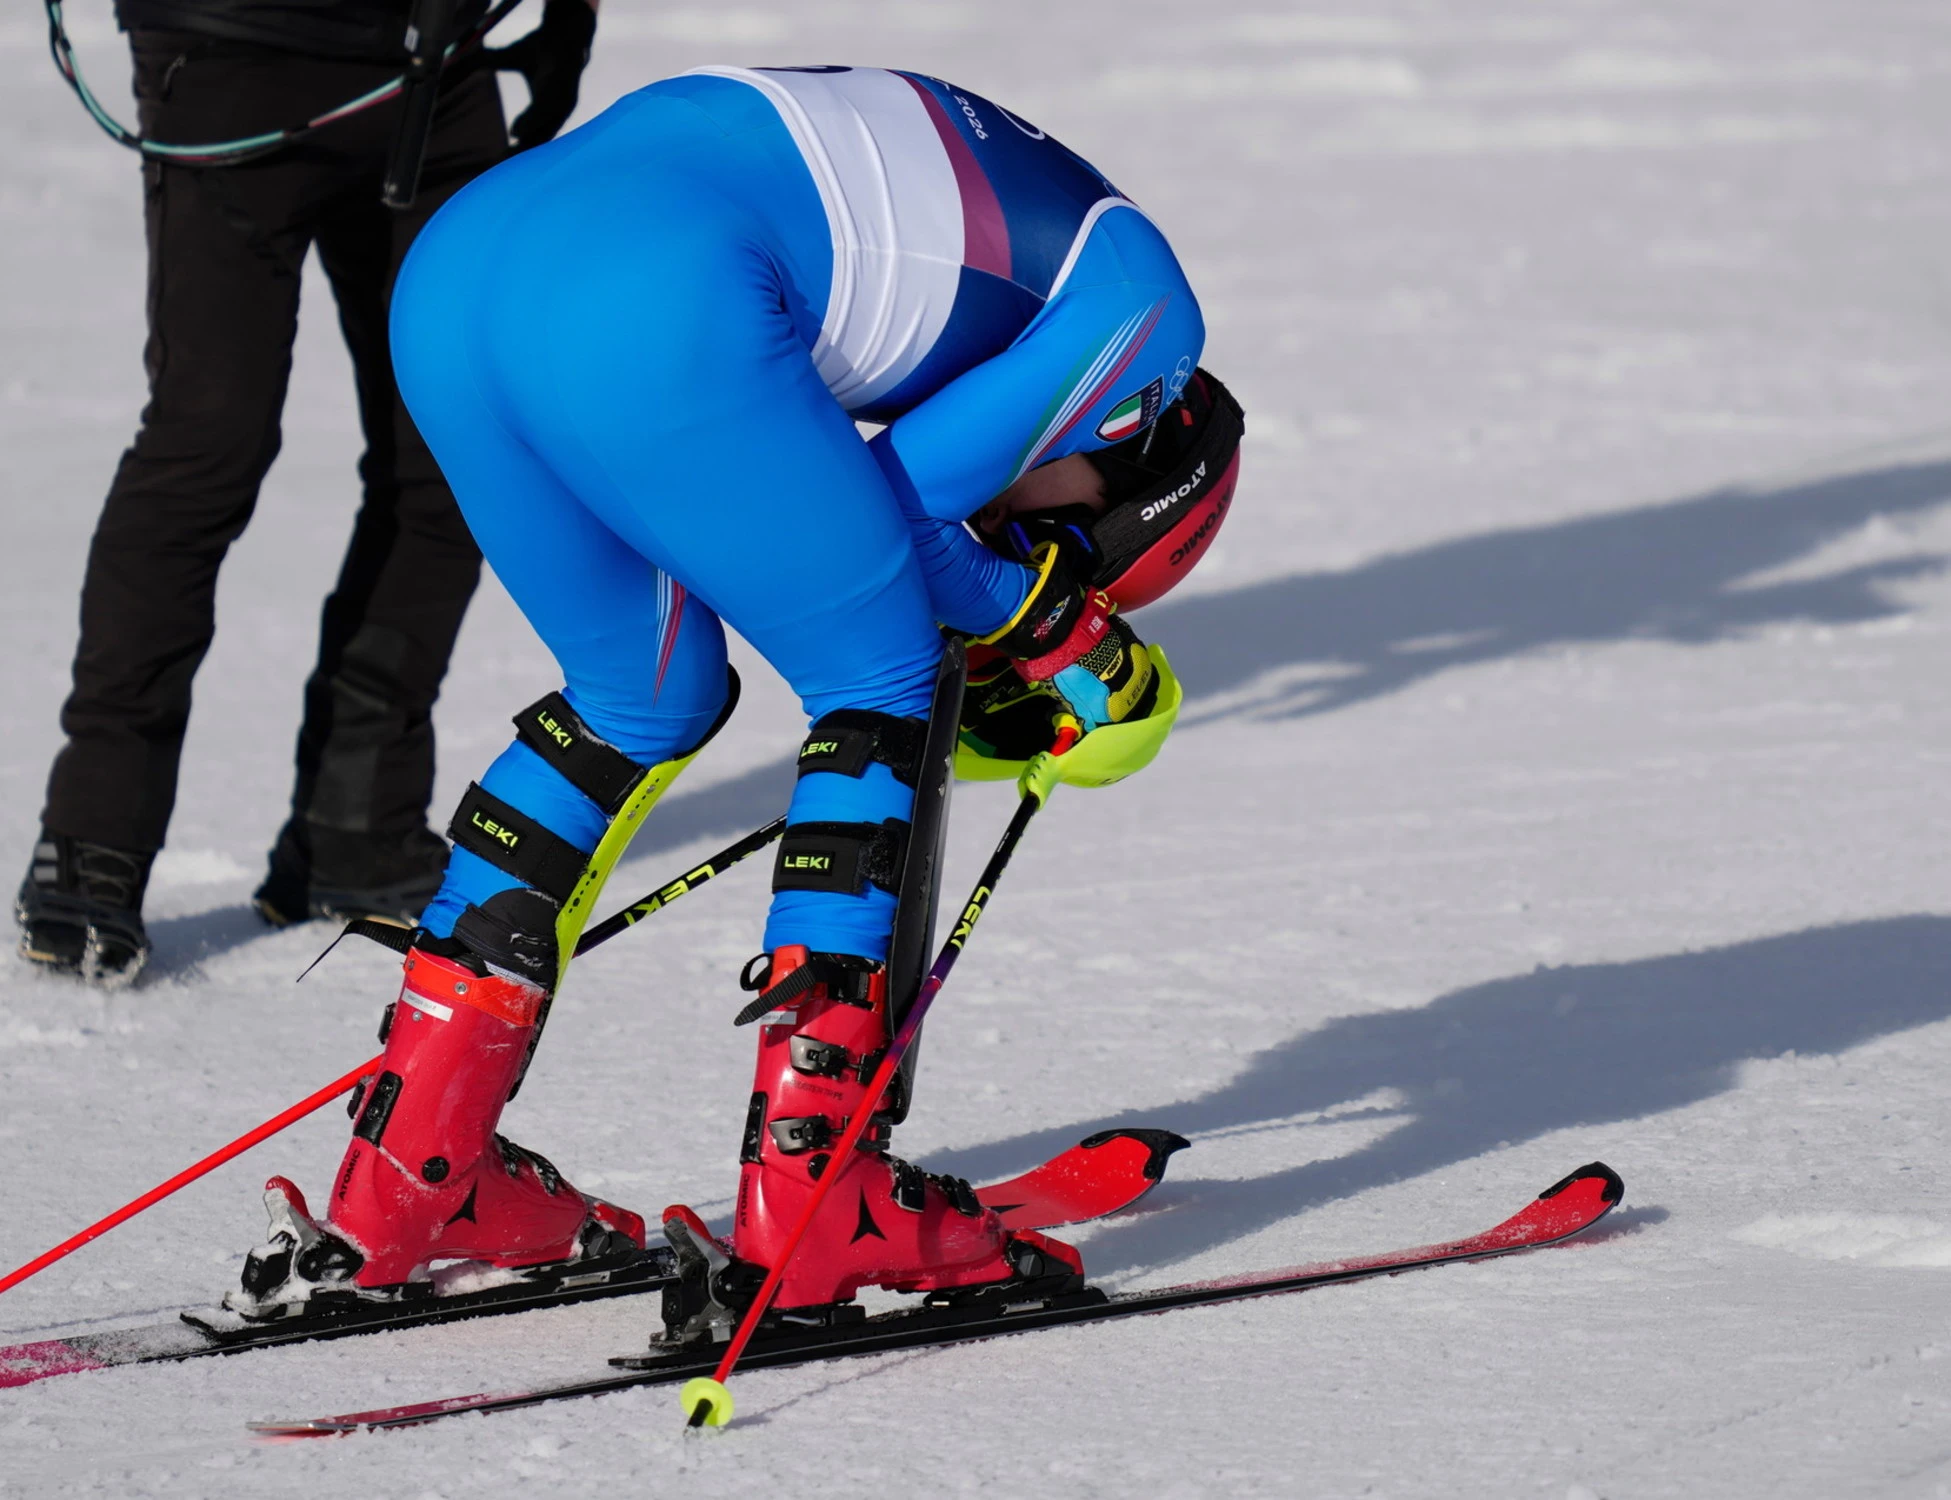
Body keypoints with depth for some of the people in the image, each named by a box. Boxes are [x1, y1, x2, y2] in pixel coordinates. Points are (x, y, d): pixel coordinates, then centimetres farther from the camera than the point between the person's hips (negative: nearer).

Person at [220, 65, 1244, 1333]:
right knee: (884, 694, 11)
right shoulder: (1146, 314, 15)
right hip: (652, 310, -8)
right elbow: (906, 499, 7)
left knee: (646, 701, 25)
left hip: (456, 262, 8)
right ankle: (809, 1214, 9)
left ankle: (404, 1179, 23)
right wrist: (1050, 625, 23)